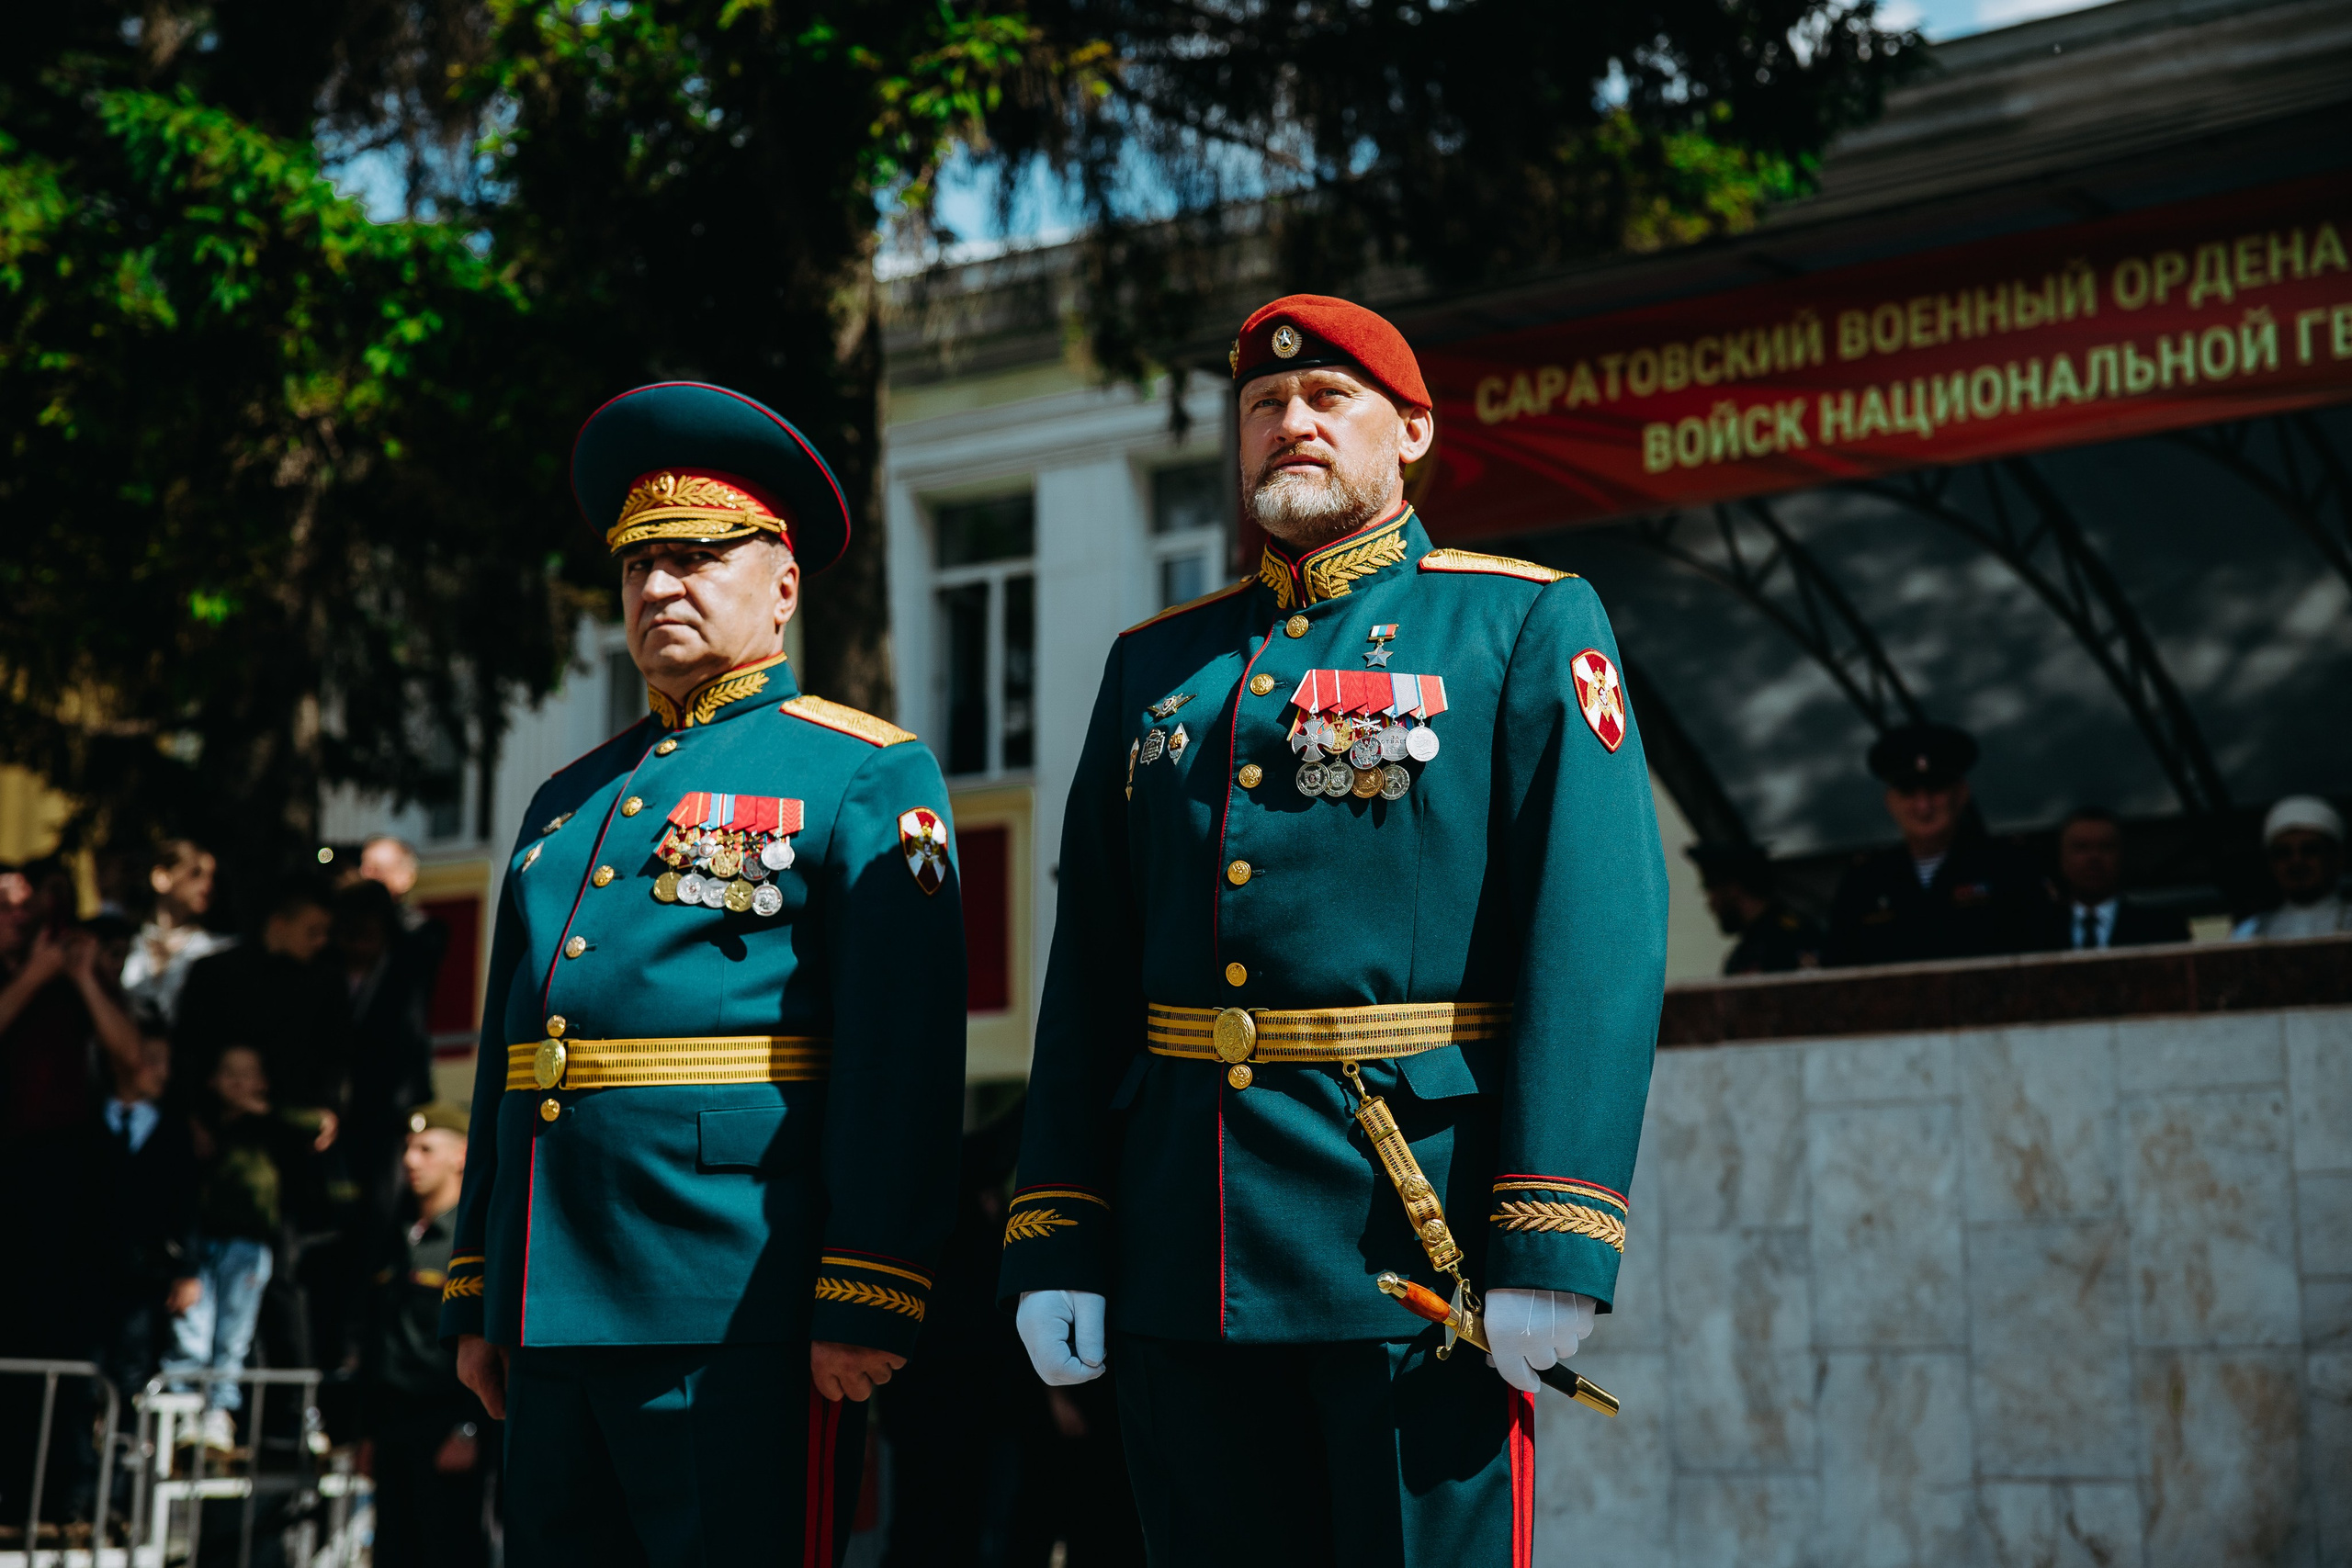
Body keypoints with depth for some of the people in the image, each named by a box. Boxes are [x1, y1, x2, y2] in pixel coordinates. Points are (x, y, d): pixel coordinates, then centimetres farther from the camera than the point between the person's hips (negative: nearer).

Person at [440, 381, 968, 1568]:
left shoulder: (868, 777, 0)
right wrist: (475, 1299, 16)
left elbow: (904, 1056, -10)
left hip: (740, 1312, -6)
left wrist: (868, 1302, -17)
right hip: (556, 1311, 6)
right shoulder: (566, 801, 19)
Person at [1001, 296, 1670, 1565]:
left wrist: (1550, 1245, -17)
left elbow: (1599, 933, -8)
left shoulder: (1529, 625, 2)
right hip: (1185, 1249, 4)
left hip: (1418, 1220, -4)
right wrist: (1055, 1242, 4)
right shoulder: (1154, 664, 16)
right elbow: (1089, 969, 13)